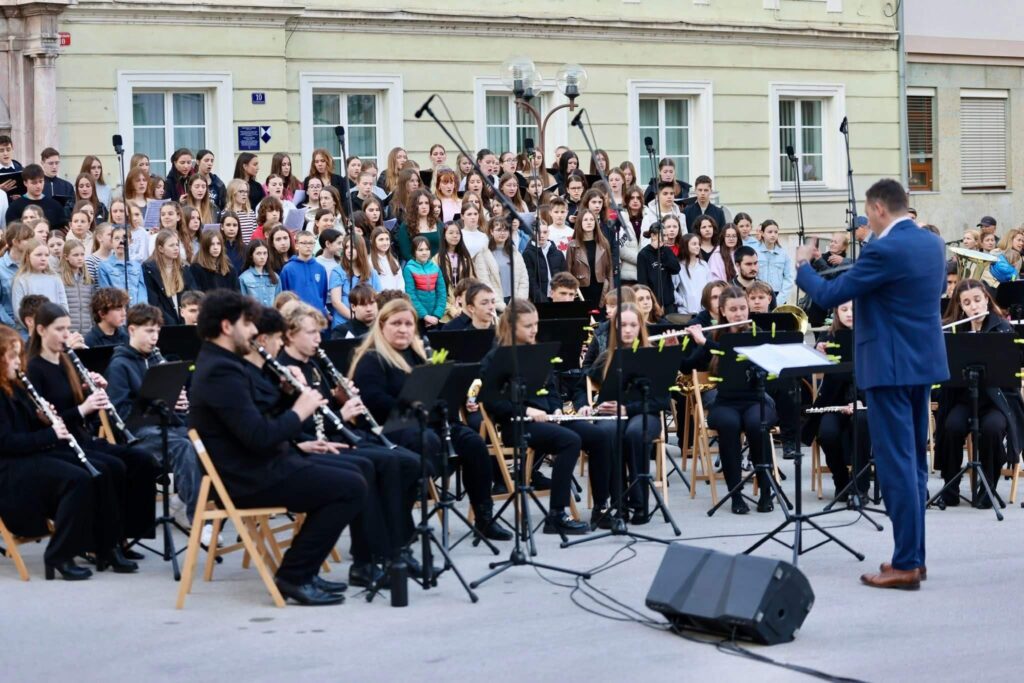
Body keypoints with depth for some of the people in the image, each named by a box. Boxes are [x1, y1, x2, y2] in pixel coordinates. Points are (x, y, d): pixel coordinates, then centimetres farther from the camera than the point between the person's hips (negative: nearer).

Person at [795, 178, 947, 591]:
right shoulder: (932, 243, 7)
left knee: (895, 463, -6)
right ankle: (914, 554, 21)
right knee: (914, 460, 15)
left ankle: (905, 564, -5)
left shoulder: (884, 250, -19)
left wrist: (802, 267, 3)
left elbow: (827, 297, -15)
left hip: (891, 366, -9)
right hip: (925, 360, 9)